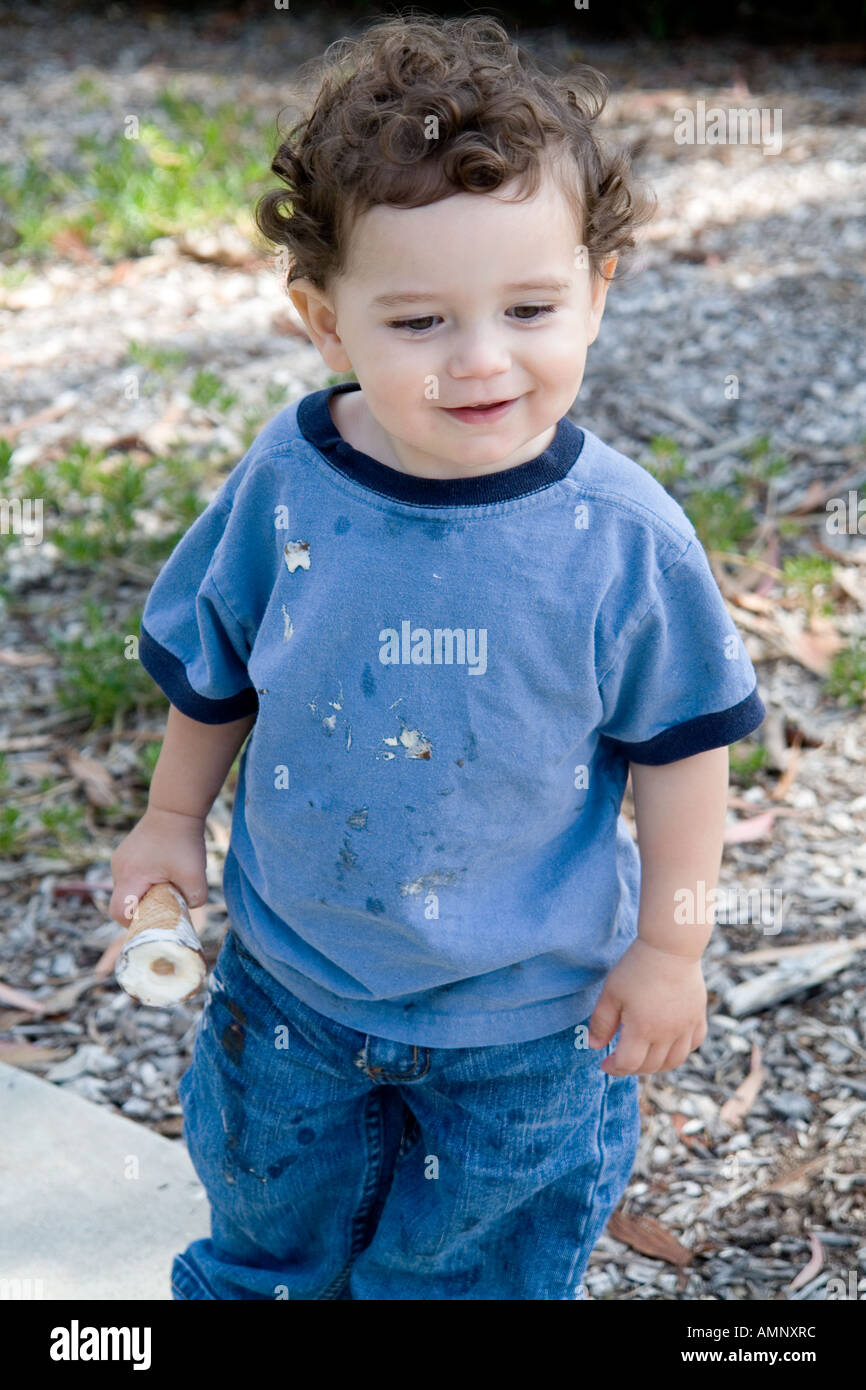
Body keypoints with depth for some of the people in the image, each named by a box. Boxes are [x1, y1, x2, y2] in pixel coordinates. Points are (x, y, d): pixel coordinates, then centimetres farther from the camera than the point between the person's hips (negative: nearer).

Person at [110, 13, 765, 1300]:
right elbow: (210, 672, 0)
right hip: (294, 969, 2)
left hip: (528, 1005, -1)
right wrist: (175, 816, 13)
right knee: (272, 1209, 27)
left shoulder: (622, 536, -23)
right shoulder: (281, 490, -18)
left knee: (483, 1250, 22)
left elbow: (681, 743, -10)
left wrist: (668, 945, -4)